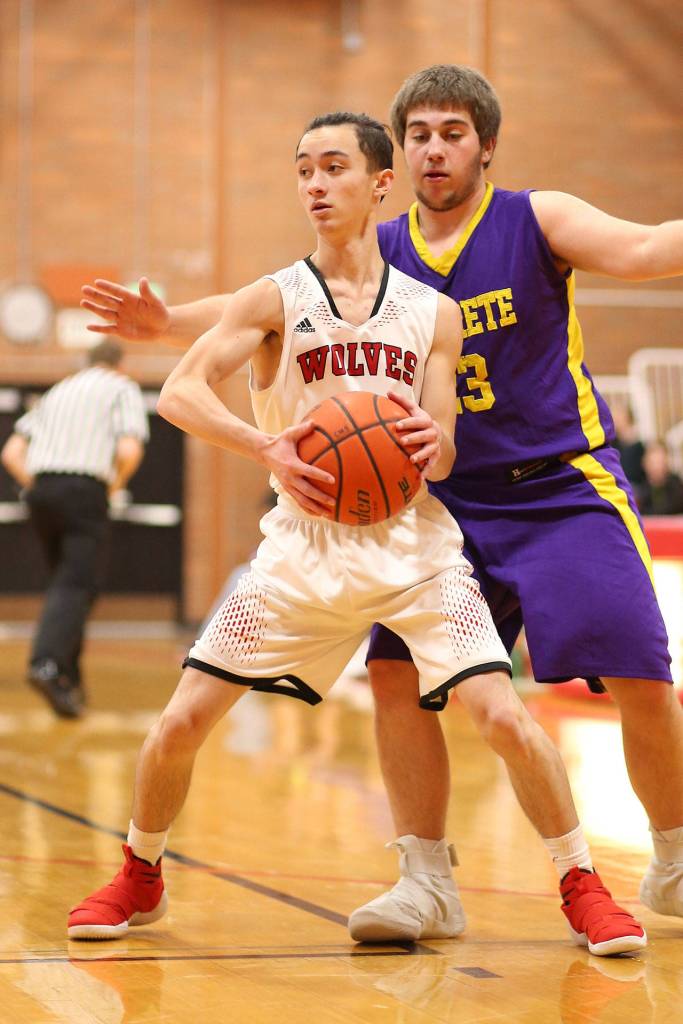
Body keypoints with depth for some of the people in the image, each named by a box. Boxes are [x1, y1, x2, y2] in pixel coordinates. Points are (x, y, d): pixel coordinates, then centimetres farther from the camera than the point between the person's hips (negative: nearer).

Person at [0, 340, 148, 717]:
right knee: (78, 585, -10)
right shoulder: (124, 389, 9)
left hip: (40, 491, 5)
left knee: (64, 582, 15)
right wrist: (117, 484, 9)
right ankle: (47, 664, -31)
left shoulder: (59, 391, 25)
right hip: (85, 491, -5)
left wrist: (37, 488, 16)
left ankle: (68, 677, 11)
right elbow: (129, 450, -8)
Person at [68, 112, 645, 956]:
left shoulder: (432, 312, 5)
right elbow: (180, 392, -10)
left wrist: (434, 444, -21)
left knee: (504, 717, -15)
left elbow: (441, 453, 4)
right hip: (305, 543, 0)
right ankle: (139, 878, 22)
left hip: (413, 544, 0)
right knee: (182, 720, -4)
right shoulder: (277, 300, 1)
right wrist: (267, 448, -27)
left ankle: (584, 890, 4)